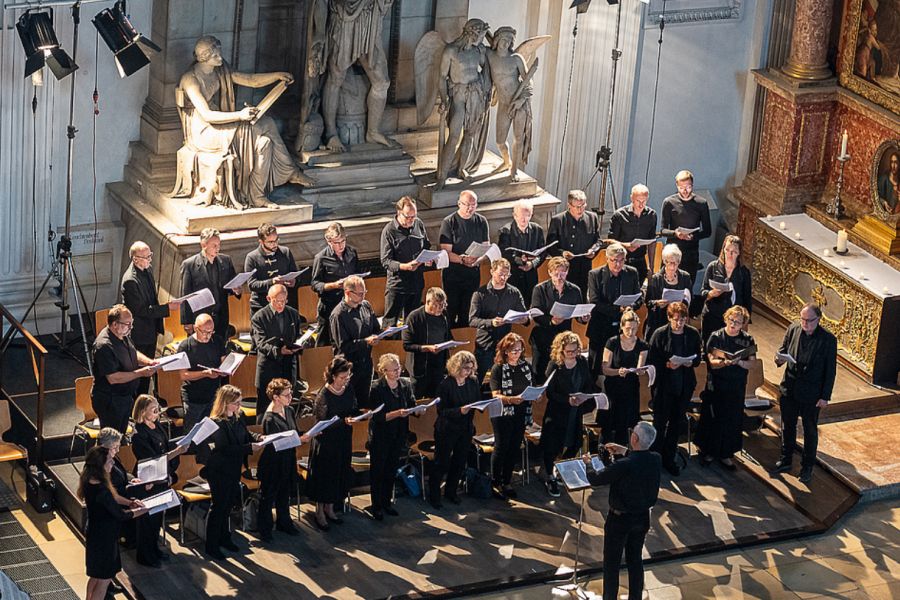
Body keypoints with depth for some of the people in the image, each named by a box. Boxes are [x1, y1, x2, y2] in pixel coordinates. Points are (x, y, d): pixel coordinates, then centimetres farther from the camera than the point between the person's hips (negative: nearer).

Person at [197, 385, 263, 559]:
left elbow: (246, 434, 16)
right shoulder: (217, 424, -23)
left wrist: (257, 438, -5)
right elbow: (225, 449, -28)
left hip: (233, 470, 8)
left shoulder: (237, 419, 3)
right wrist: (249, 448, -30)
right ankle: (211, 546, 11)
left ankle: (223, 538, 35)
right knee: (219, 507, 1)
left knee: (228, 505, 19)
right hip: (219, 472, -8)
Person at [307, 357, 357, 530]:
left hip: (344, 440, 6)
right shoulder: (323, 395, -21)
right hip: (326, 442, -6)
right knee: (324, 475, 5)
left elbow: (353, 409, 12)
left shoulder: (348, 388, -2)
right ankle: (319, 513, 20)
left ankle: (329, 509, 31)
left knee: (341, 475, 14)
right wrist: (344, 421, -28)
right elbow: (322, 423, -18)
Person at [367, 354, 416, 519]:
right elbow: (378, 416, -19)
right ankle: (376, 506, 15)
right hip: (380, 436, -5)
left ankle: (387, 502, 29)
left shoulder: (405, 384, -1)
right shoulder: (377, 387, -16)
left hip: (398, 435, 5)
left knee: (391, 469, 15)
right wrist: (397, 413, -31)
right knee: (377, 470, 6)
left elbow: (412, 405, 4)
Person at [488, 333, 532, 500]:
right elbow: (496, 395, -16)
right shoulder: (498, 369, -11)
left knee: (514, 448, 12)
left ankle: (506, 482, 24)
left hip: (521, 414, 5)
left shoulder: (526, 366, 4)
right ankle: (495, 483, 12)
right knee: (501, 448, 2)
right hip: (503, 415, -5)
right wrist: (512, 399, -32)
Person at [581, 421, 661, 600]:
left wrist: (588, 463, 3)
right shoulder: (655, 460, -12)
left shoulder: (623, 466, -30)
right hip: (642, 518, 6)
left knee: (611, 563, 9)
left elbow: (595, 479, -16)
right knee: (635, 560, 19)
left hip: (620, 519, -6)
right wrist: (625, 452, 17)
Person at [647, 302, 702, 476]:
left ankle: (669, 459, 26)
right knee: (660, 422, 4)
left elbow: (698, 358, 9)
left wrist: (691, 362, -13)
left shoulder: (693, 334, 0)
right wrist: (667, 364, -23)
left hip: (684, 385, 4)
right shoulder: (660, 334, -10)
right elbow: (651, 361, -8)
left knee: (676, 422, 13)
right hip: (663, 385, -3)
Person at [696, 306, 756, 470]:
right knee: (712, 418, 3)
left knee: (732, 420, 6)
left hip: (737, 386, 2)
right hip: (716, 384, -2)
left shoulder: (748, 340, 1)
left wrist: (739, 362, -24)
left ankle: (725, 454, 19)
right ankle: (708, 451, 19)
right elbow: (712, 362, -11)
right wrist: (725, 362, -31)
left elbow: (751, 364, -3)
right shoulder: (716, 337, -5)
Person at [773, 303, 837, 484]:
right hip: (789, 388, 4)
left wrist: (825, 397, -10)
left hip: (811, 394, -3)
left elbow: (830, 370, -10)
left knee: (810, 430, 11)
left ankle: (807, 467, 25)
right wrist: (779, 359, -17)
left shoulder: (828, 340, -15)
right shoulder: (793, 330, -6)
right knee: (787, 426, 18)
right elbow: (782, 350, 8)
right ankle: (785, 460, 35)